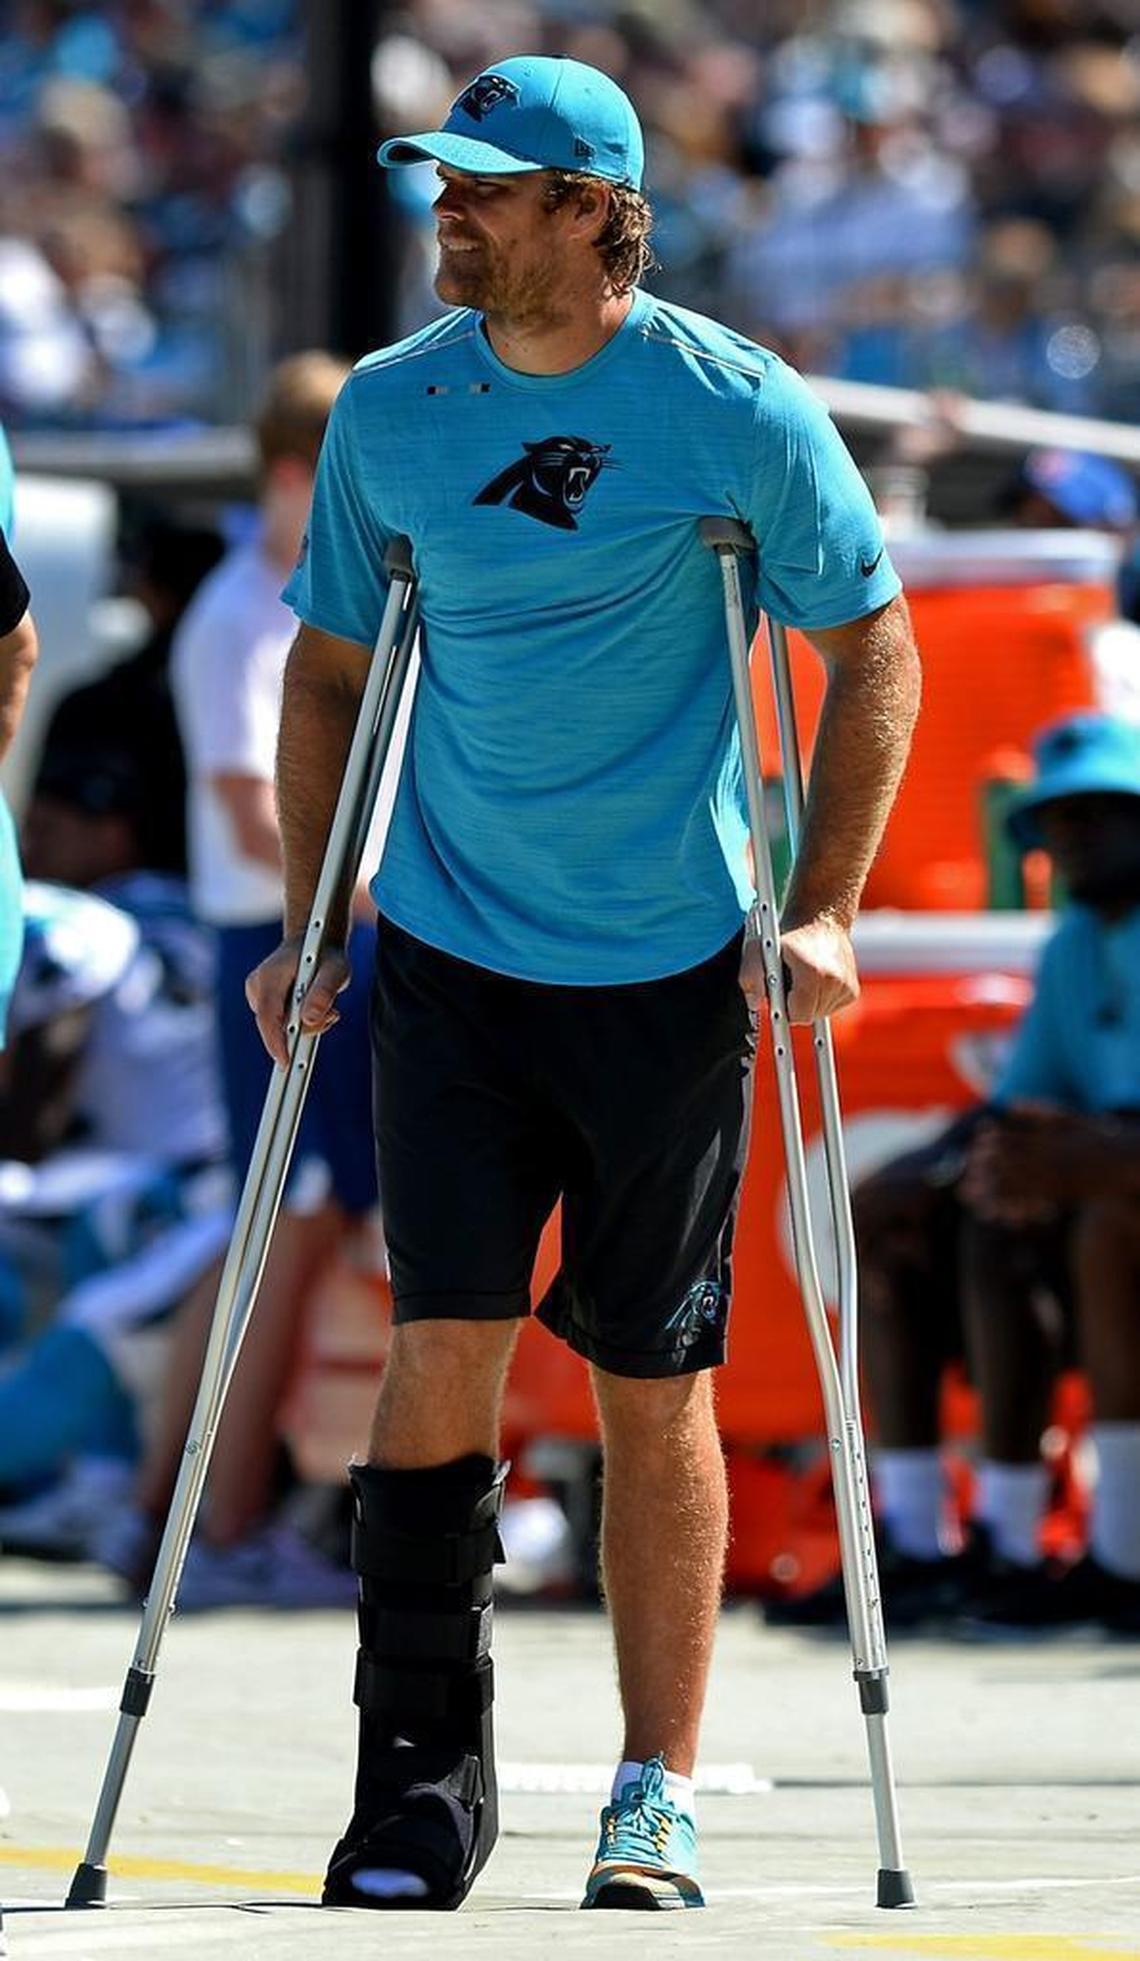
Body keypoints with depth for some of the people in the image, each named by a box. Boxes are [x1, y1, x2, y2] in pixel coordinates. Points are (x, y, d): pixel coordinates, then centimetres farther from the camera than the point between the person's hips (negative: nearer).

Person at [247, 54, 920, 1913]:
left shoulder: (740, 413, -7)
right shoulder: (387, 415, 2)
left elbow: (872, 648, 2)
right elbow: (330, 665, 14)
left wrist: (825, 905, -5)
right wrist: (309, 919, 7)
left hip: (668, 968, -2)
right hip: (451, 954, 2)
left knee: (654, 1382, 3)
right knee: (444, 1339, -9)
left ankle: (659, 1795, 12)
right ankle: (420, 1779, -4)